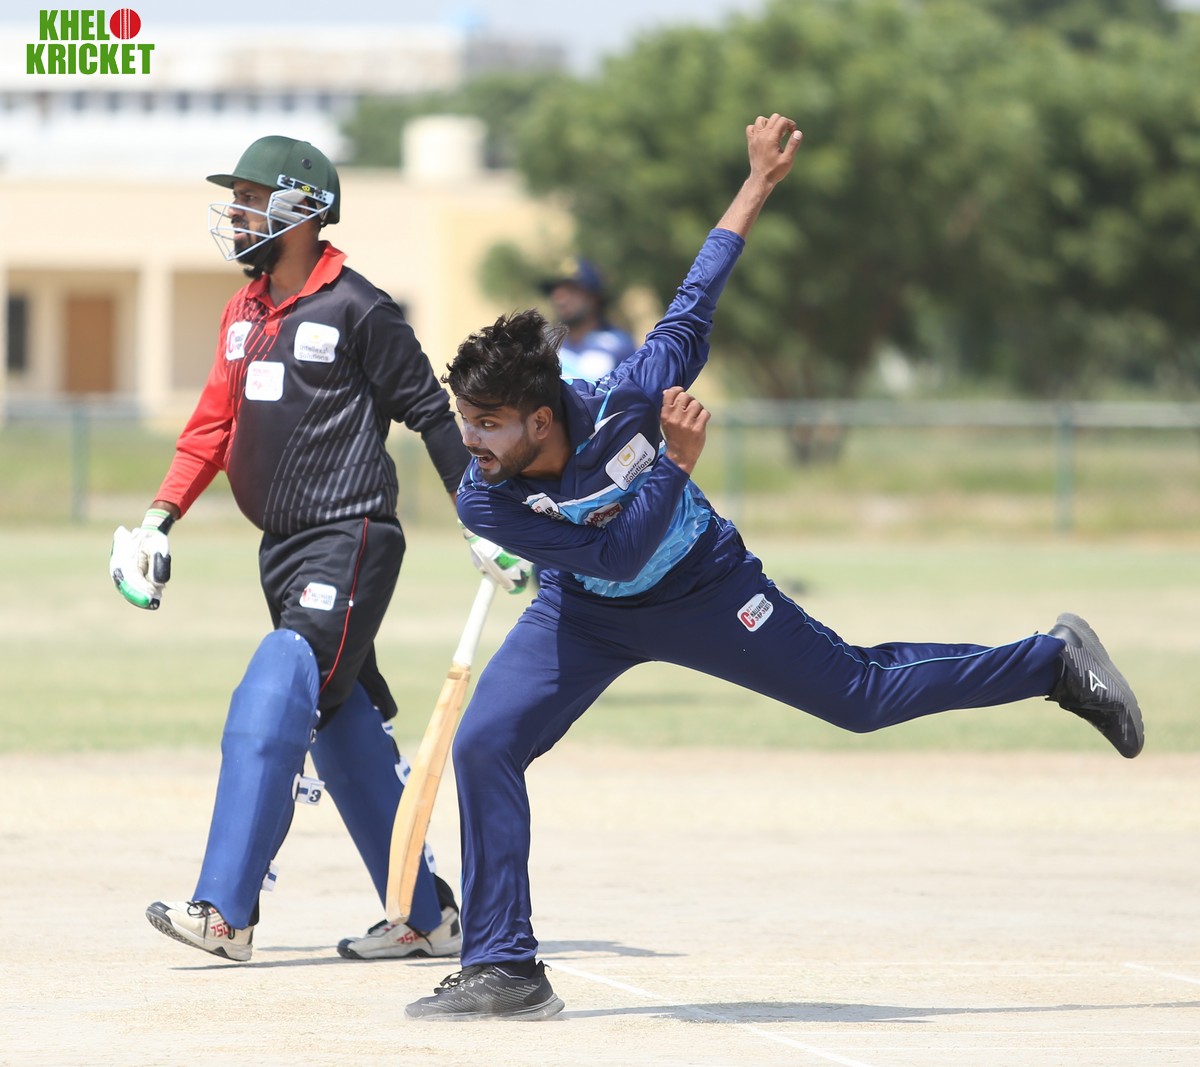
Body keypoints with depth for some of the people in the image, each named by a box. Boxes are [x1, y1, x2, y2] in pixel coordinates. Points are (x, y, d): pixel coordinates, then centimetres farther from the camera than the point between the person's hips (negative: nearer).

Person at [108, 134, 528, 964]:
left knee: (269, 714, -18)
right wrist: (161, 516, 8)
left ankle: (226, 912, -23)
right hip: (283, 550, 9)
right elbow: (215, 421, 18)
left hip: (350, 544, -9)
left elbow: (431, 414, -7)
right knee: (344, 730, 10)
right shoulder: (245, 313, 15)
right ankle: (426, 915, 18)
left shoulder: (358, 310, -9)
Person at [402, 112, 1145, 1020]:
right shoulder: (485, 502, -28)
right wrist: (674, 461, -41)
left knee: (861, 695, 6)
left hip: (704, 591, -1)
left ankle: (1055, 662, 28)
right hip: (588, 615, 2)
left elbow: (692, 309, -16)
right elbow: (615, 554, -32)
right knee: (484, 744, -17)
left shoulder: (624, 403, -32)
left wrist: (761, 183, -10)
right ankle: (503, 969, -11)